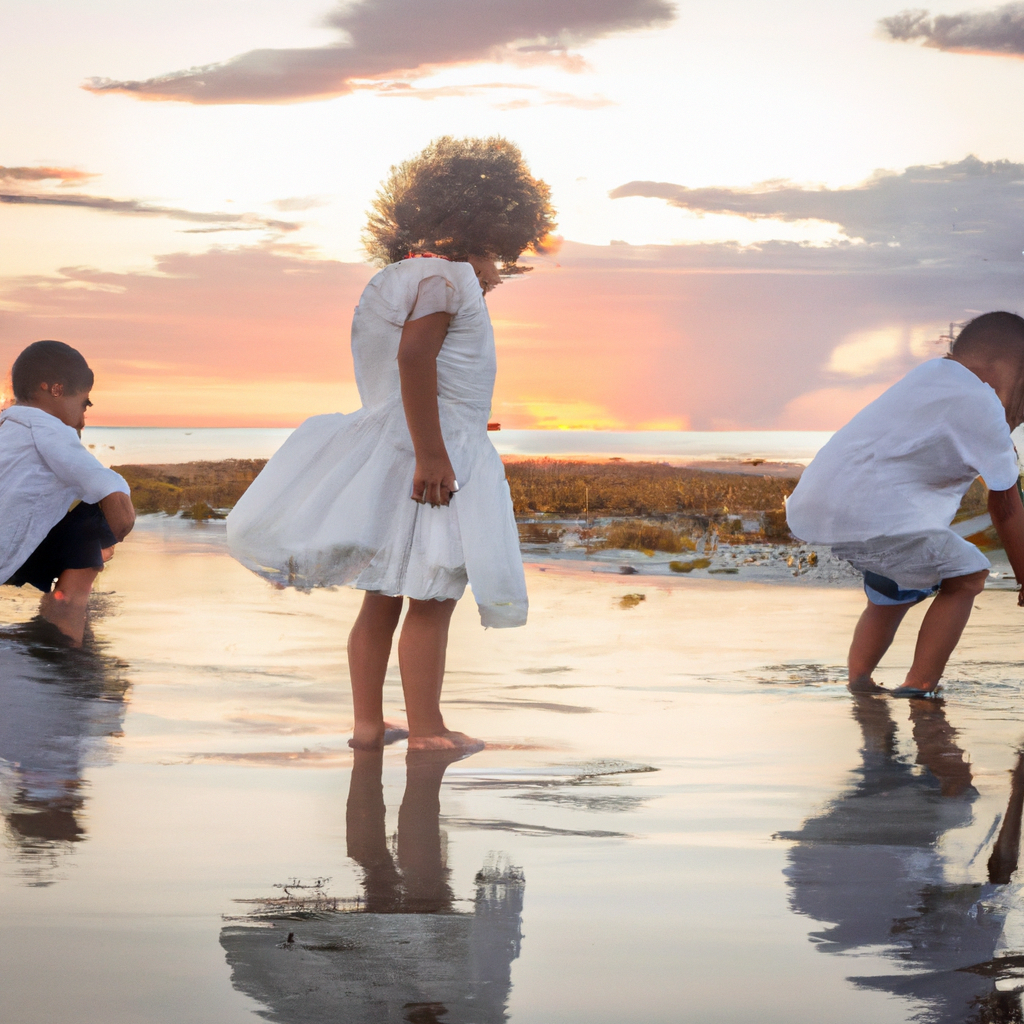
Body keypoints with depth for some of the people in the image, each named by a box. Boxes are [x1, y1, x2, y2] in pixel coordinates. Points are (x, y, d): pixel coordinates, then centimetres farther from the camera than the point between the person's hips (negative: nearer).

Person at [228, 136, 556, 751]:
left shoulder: (403, 276, 19)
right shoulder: (447, 275, -10)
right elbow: (414, 356, -23)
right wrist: (430, 454, -25)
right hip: (434, 452, -10)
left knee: (384, 597, 11)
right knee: (433, 598, -6)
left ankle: (369, 723, 15)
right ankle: (426, 729, -2)